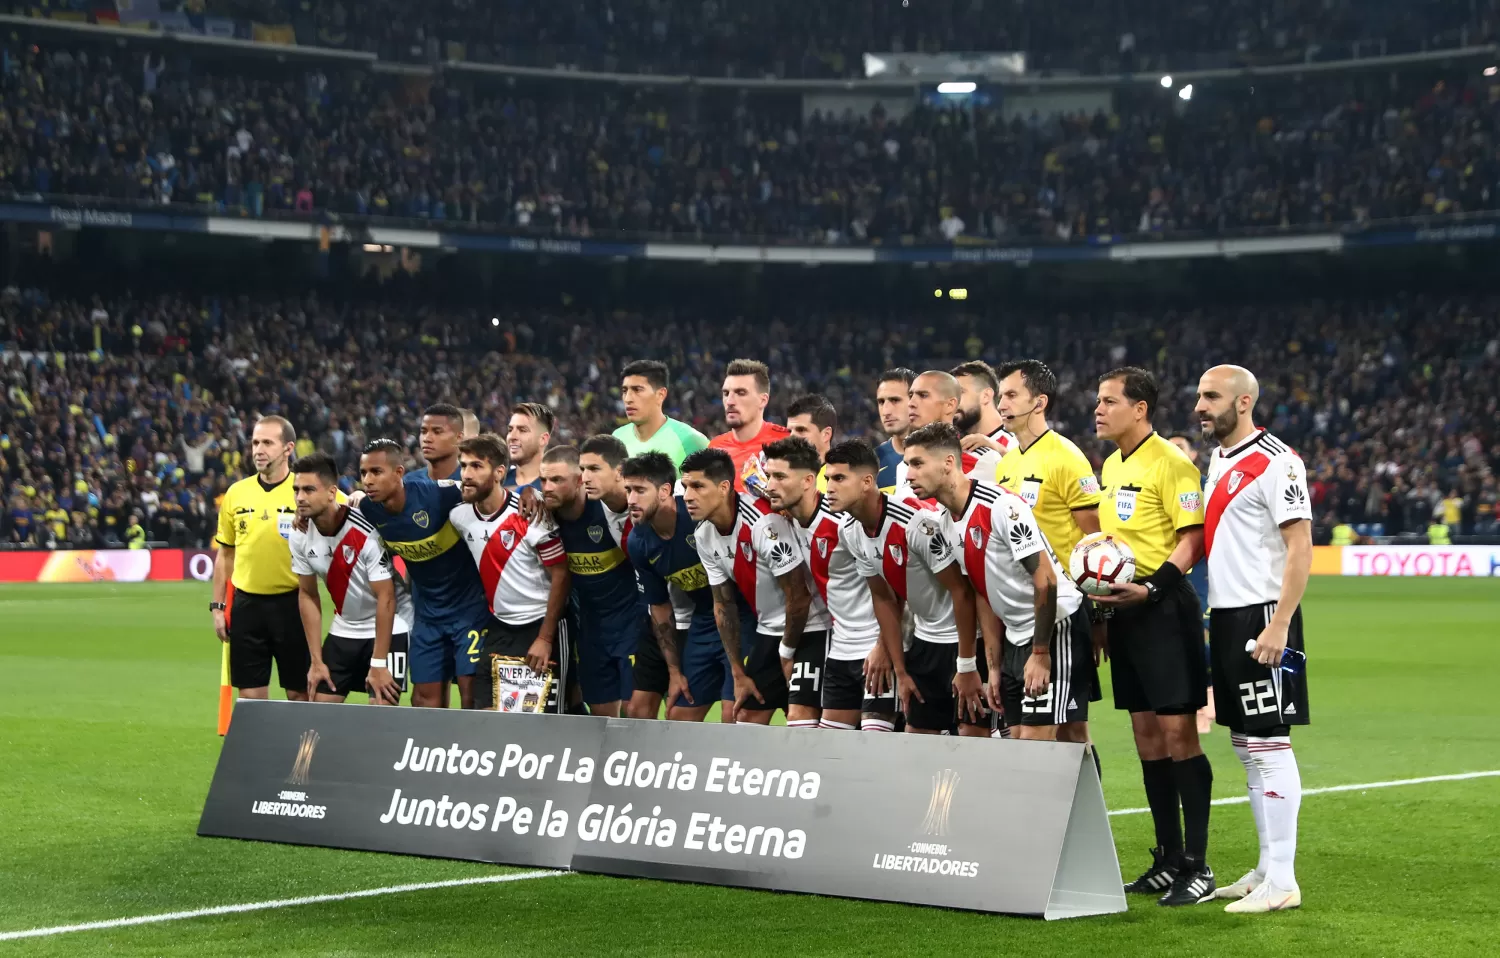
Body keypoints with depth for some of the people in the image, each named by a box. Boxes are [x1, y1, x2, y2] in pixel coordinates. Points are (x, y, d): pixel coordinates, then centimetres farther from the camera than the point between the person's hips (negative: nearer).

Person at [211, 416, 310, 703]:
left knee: (299, 693, 4)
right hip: (247, 604, 3)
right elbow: (225, 555, 13)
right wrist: (218, 606, 10)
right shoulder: (236, 493, 6)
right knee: (250, 696, 6)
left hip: (292, 604, -3)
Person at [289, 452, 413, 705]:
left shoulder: (366, 532, -25)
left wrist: (378, 665, -21)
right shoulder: (300, 536, -7)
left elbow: (386, 599, -22)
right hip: (343, 630, 6)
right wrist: (317, 661, 0)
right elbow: (307, 595, 3)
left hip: (389, 627, -6)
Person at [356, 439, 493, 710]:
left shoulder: (438, 493, -24)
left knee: (471, 690, -8)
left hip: (471, 605, -5)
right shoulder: (368, 509, -9)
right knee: (426, 696, 6)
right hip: (427, 613, 5)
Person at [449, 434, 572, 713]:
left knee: (544, 717, -5)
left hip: (543, 625, -6)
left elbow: (561, 576, -14)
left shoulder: (530, 514, -18)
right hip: (500, 627, 6)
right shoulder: (459, 515, -1)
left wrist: (545, 638, -13)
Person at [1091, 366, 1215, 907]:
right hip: (1124, 611, 9)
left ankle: (1197, 867, -2)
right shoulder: (1111, 466, 15)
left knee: (1178, 731, -7)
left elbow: (1193, 538, -15)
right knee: (1146, 734, 10)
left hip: (1163, 609, -9)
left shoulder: (1170, 463, -11)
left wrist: (1151, 588, -24)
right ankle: (1168, 860, 17)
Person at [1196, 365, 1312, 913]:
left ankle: (1282, 880, -4)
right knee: (1246, 745, 12)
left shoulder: (1276, 462, -12)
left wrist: (1279, 625, -22)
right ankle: (1267, 868, 19)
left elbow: (1300, 546, -17)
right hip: (1226, 617, 9)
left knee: (1268, 744, -7)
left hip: (1261, 618, -9)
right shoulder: (1219, 461, 16)